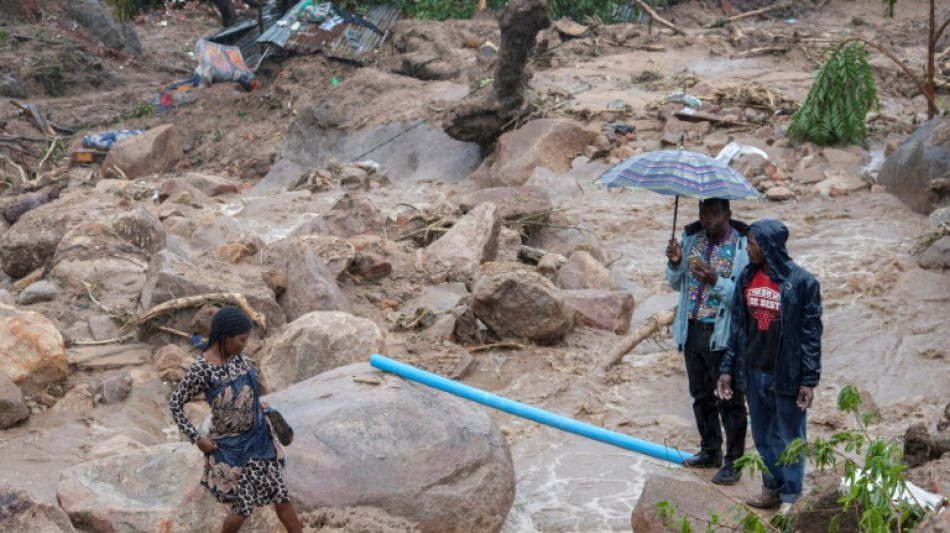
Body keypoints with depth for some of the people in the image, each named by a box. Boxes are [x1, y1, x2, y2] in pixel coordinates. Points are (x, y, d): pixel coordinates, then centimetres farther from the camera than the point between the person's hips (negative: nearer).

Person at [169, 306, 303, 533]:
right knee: (243, 507, 4)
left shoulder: (236, 355, -3)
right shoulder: (201, 370, -22)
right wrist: (197, 439, -15)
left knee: (281, 496, 11)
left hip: (259, 437, 6)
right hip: (231, 448, -6)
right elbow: (174, 404, -13)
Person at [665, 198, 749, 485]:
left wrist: (715, 281, -29)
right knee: (701, 396, 19)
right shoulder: (691, 236, 4)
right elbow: (676, 283, 13)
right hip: (692, 330, 7)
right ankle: (710, 450, 34)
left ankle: (732, 462, 12)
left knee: (730, 400, 3)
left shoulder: (743, 246, -14)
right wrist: (675, 263, -7)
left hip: (723, 334, -6)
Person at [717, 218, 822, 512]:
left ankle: (790, 497, 21)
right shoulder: (746, 278, 2)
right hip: (754, 372, 5)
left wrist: (809, 380, -12)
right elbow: (737, 326, 8)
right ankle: (771, 487, 33)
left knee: (788, 438, 8)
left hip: (787, 375, -5)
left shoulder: (801, 282, -13)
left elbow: (811, 334, -11)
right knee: (762, 437, 16)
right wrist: (728, 369, 7)